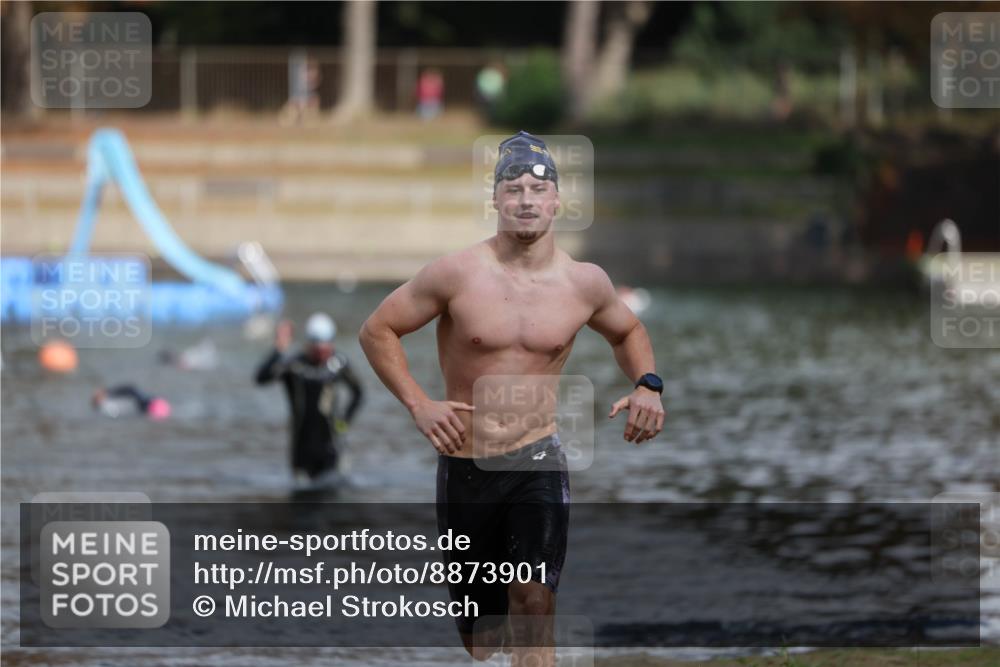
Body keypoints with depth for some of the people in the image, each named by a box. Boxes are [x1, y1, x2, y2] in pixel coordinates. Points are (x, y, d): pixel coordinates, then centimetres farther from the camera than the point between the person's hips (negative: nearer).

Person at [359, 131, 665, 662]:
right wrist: (418, 405, -10)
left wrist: (647, 384, 1)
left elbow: (627, 331, 21)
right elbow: (378, 330, 1)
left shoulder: (585, 283, 0)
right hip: (465, 465, 0)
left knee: (535, 599, -22)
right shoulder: (457, 274, -7)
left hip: (538, 460, 0)